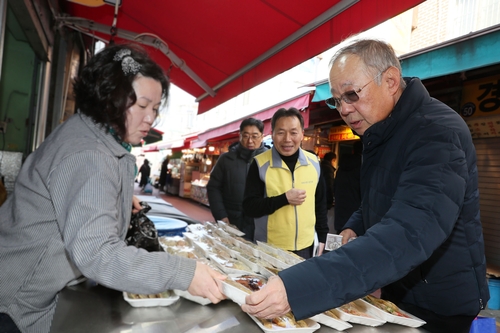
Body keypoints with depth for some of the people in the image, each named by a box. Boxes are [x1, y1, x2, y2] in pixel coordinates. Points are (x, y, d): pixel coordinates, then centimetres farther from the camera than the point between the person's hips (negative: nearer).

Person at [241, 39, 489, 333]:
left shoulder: (437, 133, -27)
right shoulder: (381, 131, 2)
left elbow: (409, 234, -41)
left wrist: (297, 288, -49)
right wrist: (356, 227, -5)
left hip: (440, 308, -7)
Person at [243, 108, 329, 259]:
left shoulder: (314, 162, 0)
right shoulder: (260, 164, -11)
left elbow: (320, 203, 8)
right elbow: (249, 207, -13)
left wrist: (322, 237, 8)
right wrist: (284, 198, -23)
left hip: (306, 247, 3)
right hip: (270, 248, -3)